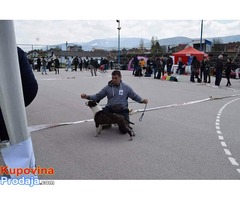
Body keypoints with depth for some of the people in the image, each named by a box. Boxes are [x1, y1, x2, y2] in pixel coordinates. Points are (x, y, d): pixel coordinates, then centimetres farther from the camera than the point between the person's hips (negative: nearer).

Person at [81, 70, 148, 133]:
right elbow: (98, 96, 2)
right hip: (110, 109, 1)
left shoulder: (126, 87, 3)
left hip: (122, 110, -1)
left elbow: (135, 96, 9)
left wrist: (142, 100, -10)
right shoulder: (108, 87, 3)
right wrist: (87, 96, -13)